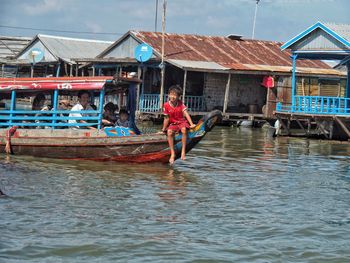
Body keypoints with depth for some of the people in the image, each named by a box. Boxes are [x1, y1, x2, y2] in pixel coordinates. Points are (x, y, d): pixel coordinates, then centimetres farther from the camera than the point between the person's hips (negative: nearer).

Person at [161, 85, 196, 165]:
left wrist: (191, 124, -23)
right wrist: (164, 129, 6)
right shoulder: (166, 105, -6)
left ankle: (183, 150, -26)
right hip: (173, 124, 1)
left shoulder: (180, 104, -6)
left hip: (182, 122, -1)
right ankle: (172, 153, -25)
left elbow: (186, 114, -14)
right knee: (169, 132, -31)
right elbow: (166, 118, 2)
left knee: (184, 129, -35)